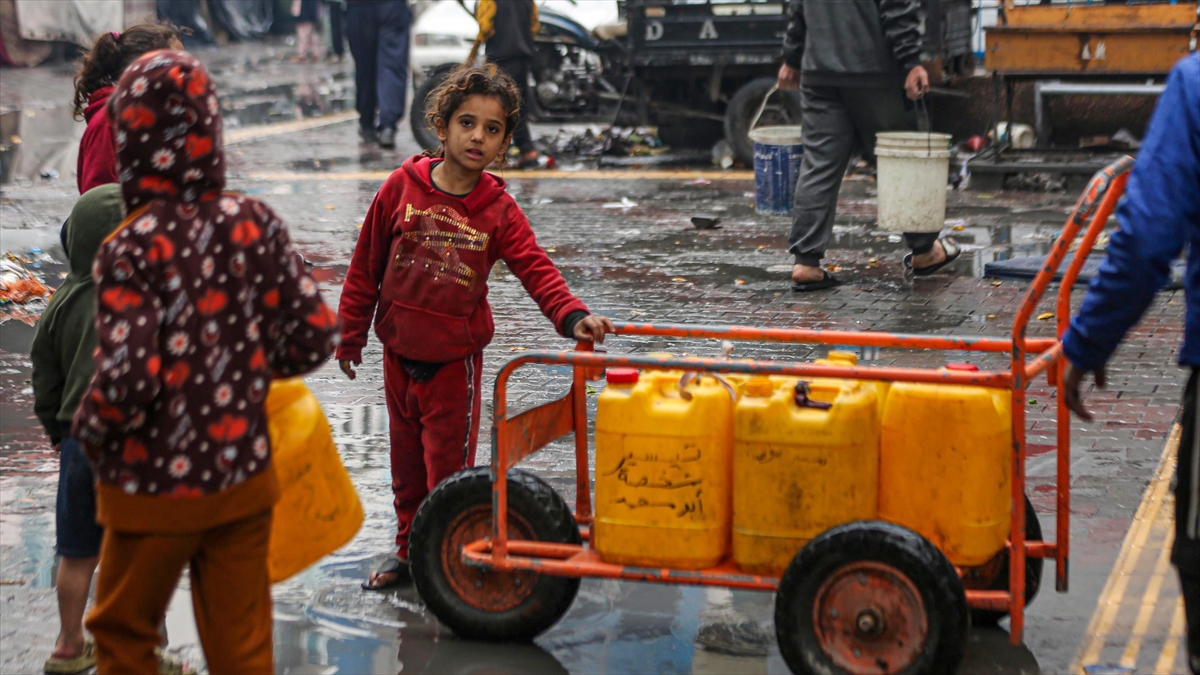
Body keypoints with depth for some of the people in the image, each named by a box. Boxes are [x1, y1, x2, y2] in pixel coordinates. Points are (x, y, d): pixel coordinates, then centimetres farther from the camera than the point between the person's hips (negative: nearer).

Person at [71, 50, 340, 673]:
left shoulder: (132, 249, -19)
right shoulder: (256, 224, -6)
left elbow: (127, 377, -27)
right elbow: (316, 337, -3)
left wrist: (88, 433, -7)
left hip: (155, 488, -3)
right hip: (243, 481, 4)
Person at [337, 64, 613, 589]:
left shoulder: (498, 210, -8)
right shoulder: (404, 186, -7)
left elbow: (536, 269, -13)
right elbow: (366, 264, 1)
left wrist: (572, 315, -31)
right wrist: (350, 333, 5)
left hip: (455, 356, -2)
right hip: (399, 352, 2)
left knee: (449, 464, 3)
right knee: (407, 460, 16)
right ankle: (409, 550, 33)